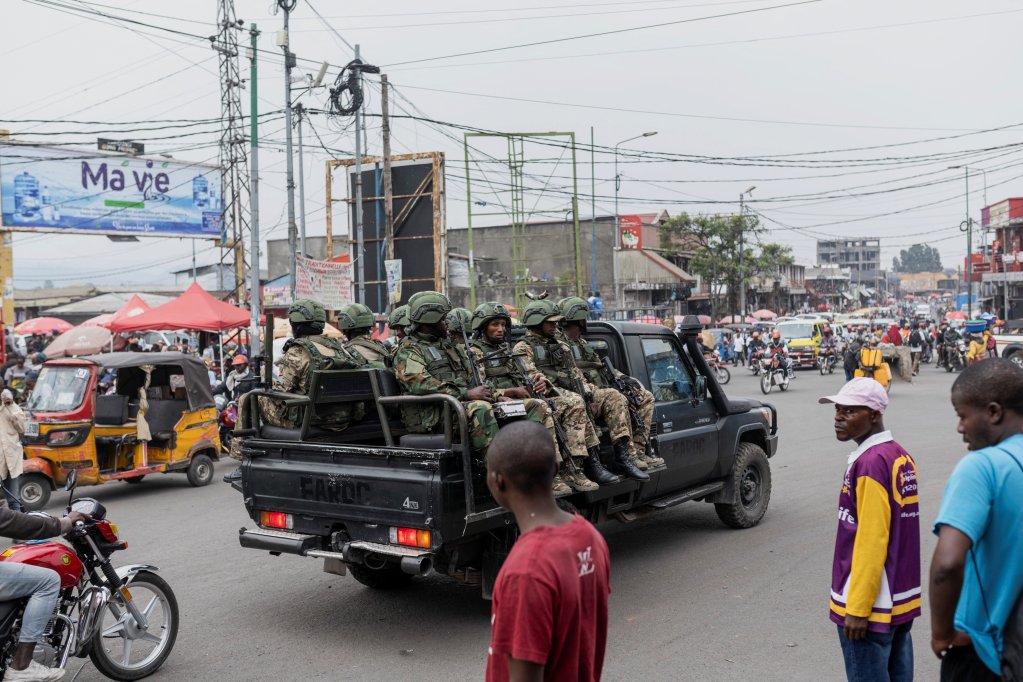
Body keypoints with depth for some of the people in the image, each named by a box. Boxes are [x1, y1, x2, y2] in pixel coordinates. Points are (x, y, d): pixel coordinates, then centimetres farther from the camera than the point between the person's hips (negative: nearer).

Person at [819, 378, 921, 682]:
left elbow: (871, 541, -22)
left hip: (873, 603, -9)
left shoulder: (869, 464, -19)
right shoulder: (900, 457, 8)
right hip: (901, 597, 9)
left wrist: (857, 608, -18)